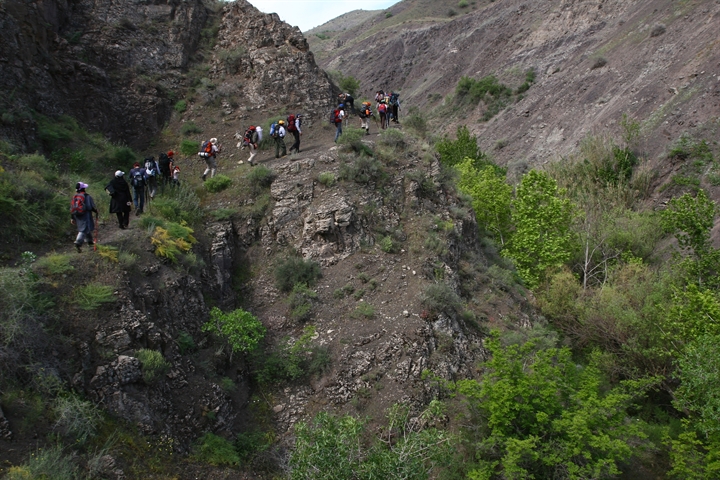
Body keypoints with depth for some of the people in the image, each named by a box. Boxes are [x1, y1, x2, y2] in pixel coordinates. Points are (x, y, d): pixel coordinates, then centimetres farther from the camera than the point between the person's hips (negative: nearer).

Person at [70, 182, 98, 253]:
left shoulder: (74, 197, 9)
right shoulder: (87, 197, -8)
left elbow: (72, 208, 10)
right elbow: (93, 207, -6)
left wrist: (72, 218, 16)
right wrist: (96, 213, 12)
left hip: (77, 217, 6)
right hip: (85, 215, -6)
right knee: (83, 230, -8)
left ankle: (90, 241, 34)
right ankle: (78, 243, -25)